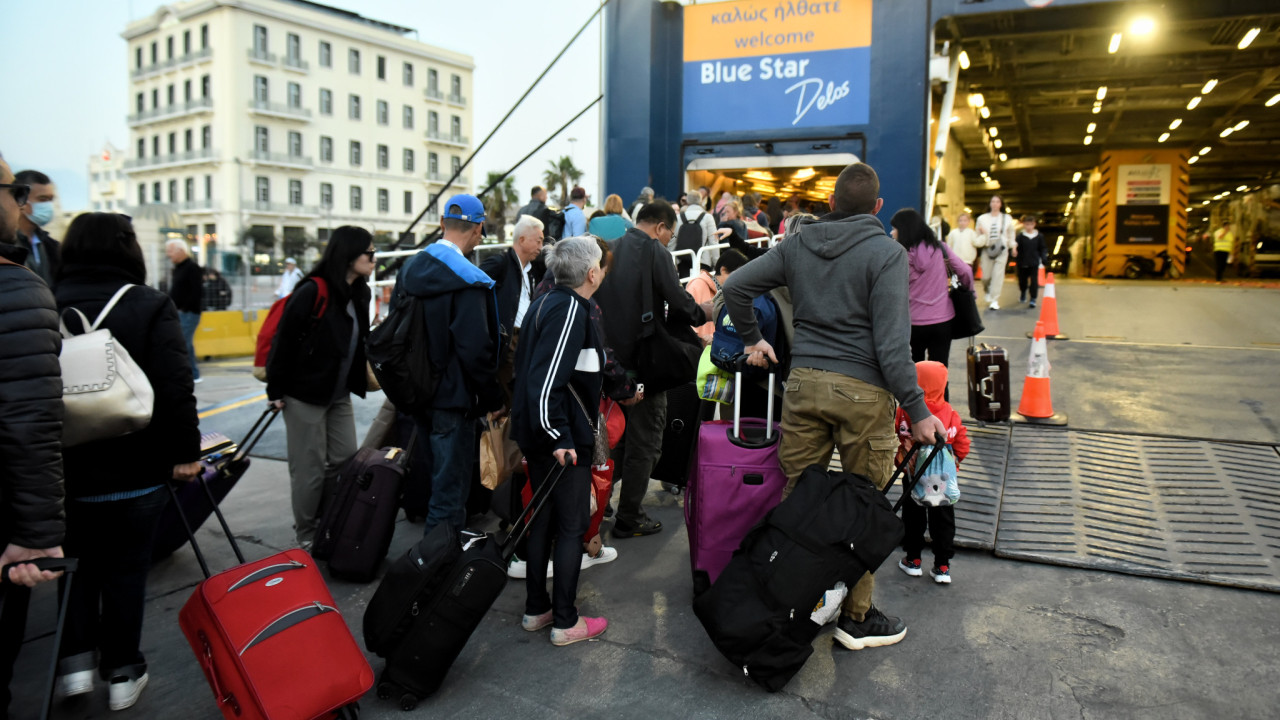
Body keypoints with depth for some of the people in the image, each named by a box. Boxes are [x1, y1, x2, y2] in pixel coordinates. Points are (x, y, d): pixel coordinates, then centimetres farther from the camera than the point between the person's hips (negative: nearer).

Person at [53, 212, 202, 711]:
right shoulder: (151, 307, -10)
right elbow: (176, 391, -16)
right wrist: (186, 452, -8)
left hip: (67, 466, 3)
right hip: (135, 470, -2)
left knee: (78, 563, 22)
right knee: (126, 569, 11)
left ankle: (76, 660, 17)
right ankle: (122, 671, 21)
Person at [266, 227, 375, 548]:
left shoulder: (359, 294, 6)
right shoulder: (312, 292, -18)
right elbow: (284, 341, -15)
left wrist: (360, 375, 14)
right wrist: (276, 391, -12)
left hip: (339, 396, 7)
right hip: (305, 396, -7)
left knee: (346, 461, 10)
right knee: (309, 468, 3)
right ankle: (306, 536, 19)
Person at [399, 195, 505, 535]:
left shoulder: (411, 268, 7)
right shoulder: (467, 281, -20)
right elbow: (476, 350, -24)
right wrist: (493, 398, -11)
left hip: (418, 392, 9)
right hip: (452, 398, -9)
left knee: (432, 479, 23)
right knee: (450, 494, 2)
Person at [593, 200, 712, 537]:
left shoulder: (610, 250, 9)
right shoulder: (655, 251, -11)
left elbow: (603, 305, 13)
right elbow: (680, 304, -16)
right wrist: (704, 312, 4)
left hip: (611, 359, 7)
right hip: (643, 362, -7)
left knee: (615, 436, 21)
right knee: (643, 442, 5)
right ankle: (629, 519, 12)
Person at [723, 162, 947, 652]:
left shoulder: (796, 244, 8)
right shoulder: (886, 253, -7)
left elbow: (735, 286, 8)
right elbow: (891, 342, -13)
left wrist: (751, 339, 20)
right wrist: (918, 410, -8)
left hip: (804, 382, 4)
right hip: (863, 391, -4)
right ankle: (856, 617, 19)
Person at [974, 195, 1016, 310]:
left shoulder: (1007, 218, 7)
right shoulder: (982, 218, 4)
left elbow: (1011, 234, 16)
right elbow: (978, 235, 9)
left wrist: (1013, 247, 14)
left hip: (1001, 249, 0)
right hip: (987, 249, 0)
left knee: (998, 275, -7)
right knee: (986, 276, 0)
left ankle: (994, 300, -2)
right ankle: (988, 292, 34)